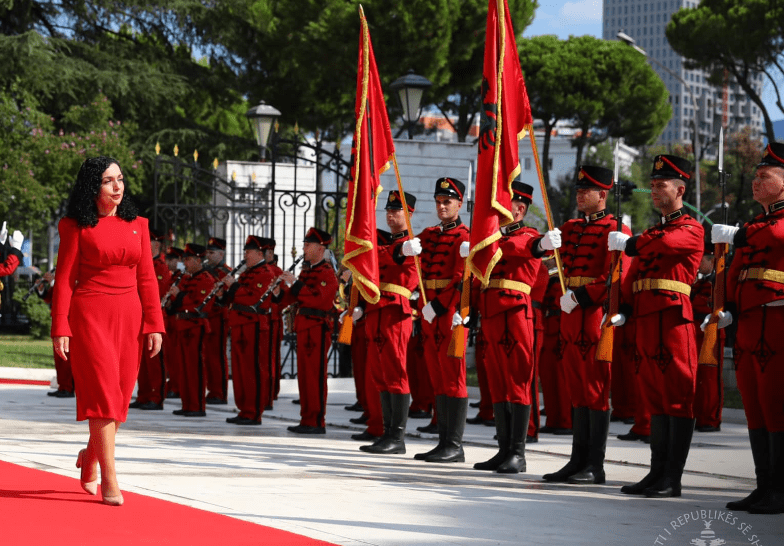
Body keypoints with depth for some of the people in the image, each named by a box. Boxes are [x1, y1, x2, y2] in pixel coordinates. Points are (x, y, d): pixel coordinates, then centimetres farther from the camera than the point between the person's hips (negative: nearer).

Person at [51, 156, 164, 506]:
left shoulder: (137, 226, 10)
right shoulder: (77, 227, -1)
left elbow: (146, 278, 10)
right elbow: (64, 280, -3)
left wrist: (154, 325, 4)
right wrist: (60, 329, -9)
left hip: (129, 317, 4)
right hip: (90, 315, -4)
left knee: (120, 395, 7)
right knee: (103, 392, -11)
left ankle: (90, 456, 31)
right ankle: (109, 479, -9)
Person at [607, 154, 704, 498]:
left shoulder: (691, 229, -1)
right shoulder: (652, 232, 23)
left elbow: (665, 243, -22)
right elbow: (633, 276, 17)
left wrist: (627, 244, -6)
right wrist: (621, 312, 2)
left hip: (674, 318, -8)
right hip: (646, 323, 8)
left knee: (678, 397, -6)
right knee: (655, 398, 10)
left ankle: (672, 480, -7)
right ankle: (658, 473, 14)